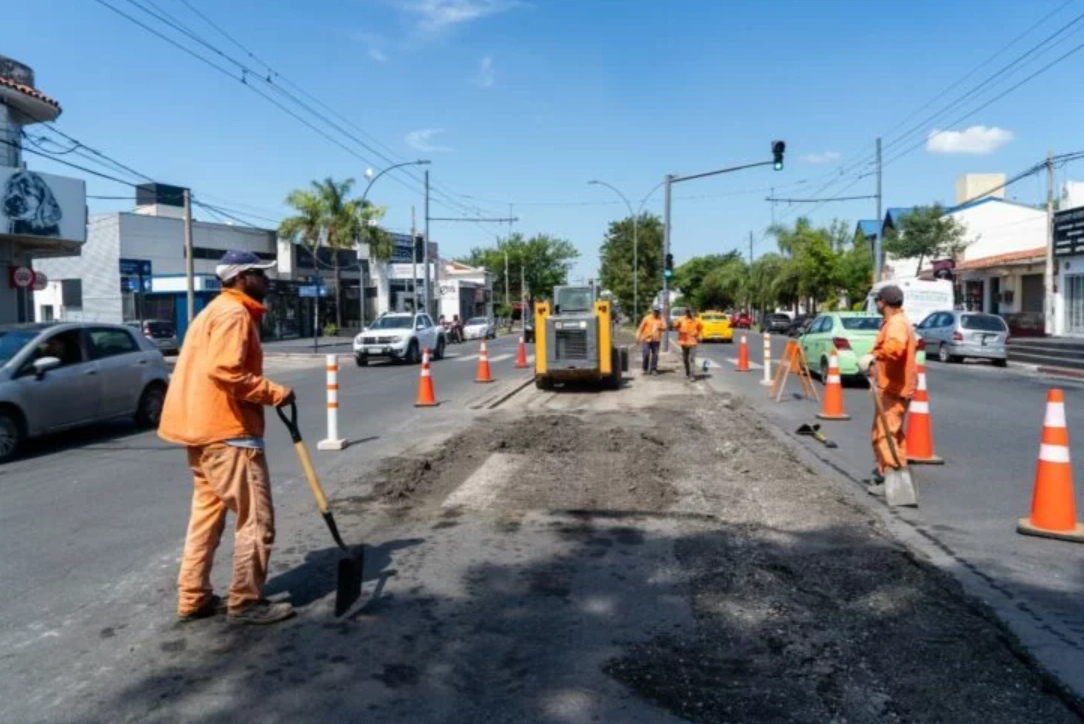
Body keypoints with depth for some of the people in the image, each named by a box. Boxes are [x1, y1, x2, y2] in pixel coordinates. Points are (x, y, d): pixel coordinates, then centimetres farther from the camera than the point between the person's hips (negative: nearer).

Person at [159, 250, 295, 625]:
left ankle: (193, 598, 22)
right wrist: (276, 393, -19)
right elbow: (225, 371, -25)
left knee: (207, 513, 16)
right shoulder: (234, 313, -13)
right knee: (256, 519, -3)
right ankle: (246, 602, 5)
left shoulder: (218, 310, 20)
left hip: (203, 426, 11)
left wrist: (266, 393, 12)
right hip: (226, 431, -11)